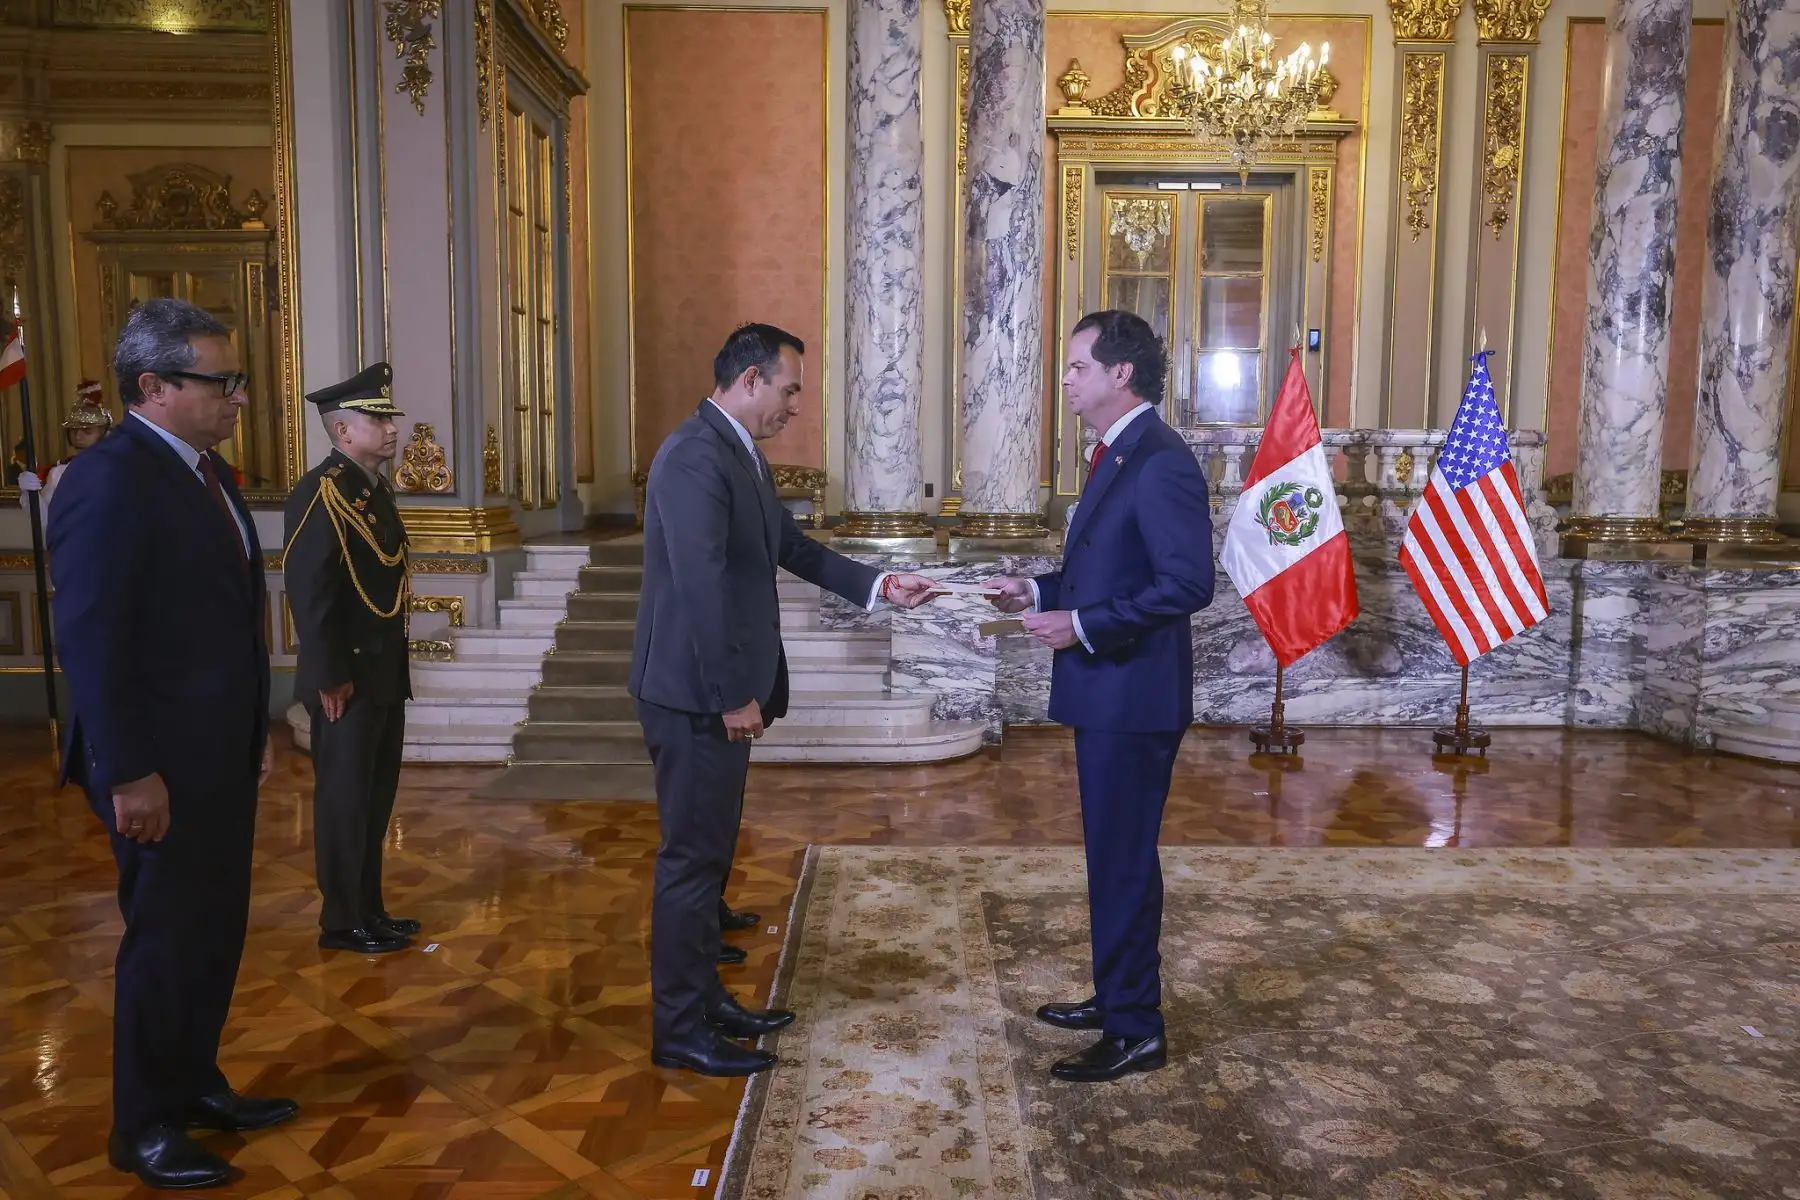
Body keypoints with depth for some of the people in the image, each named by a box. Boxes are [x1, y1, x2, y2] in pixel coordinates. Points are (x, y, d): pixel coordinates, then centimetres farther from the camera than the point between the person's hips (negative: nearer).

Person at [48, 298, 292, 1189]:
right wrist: (128, 774, -21)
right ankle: (143, 1128, 23)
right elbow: (89, 640, -21)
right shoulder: (109, 480, -17)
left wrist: (254, 728, 14)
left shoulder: (204, 471, 11)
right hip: (161, 764, -8)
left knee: (215, 931, 17)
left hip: (219, 753, 8)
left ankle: (195, 1084, 35)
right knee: (165, 938, 5)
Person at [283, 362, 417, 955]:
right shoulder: (321, 492, -16)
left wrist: (394, 670, 15)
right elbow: (309, 592, -21)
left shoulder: (375, 489, 12)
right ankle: (343, 922, 16)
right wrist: (329, 678, -20)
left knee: (374, 799, 16)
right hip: (347, 681, -9)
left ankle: (369, 909, 28)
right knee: (344, 802, 3)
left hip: (384, 676, 9)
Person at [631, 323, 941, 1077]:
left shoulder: (741, 455, 13)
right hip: (698, 697, -10)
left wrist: (877, 586, 9)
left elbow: (791, 548, 19)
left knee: (708, 853, 17)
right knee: (692, 859, 0)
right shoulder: (696, 457, -19)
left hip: (718, 694, 10)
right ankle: (679, 1031, 13)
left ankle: (703, 999, 31)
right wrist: (735, 697, -20)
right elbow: (701, 586, -24)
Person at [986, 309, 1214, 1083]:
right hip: (1104, 692, 10)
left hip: (1132, 697, -10)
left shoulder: (1160, 462, -18)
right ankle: (1115, 996, 34)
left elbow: (1188, 583, -24)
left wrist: (1083, 626, -22)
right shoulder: (1118, 457, 14)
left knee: (1124, 859, 0)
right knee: (1112, 854, 19)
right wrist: (1040, 591, 8)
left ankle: (1136, 1031, 15)